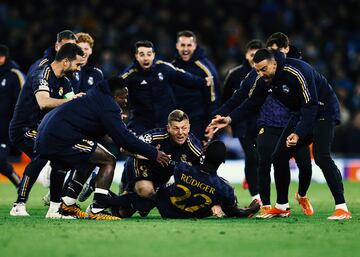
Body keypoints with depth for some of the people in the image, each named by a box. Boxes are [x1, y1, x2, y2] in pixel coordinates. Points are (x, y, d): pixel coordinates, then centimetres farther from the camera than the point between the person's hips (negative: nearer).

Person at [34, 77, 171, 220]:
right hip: (61, 139, -10)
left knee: (89, 161, 29)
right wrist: (153, 153, -7)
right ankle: (96, 212, -12)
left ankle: (66, 206, 22)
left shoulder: (94, 97, 24)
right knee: (109, 161, -5)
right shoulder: (108, 105, -7)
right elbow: (123, 137, -13)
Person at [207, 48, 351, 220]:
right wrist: (229, 119, -11)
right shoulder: (263, 80, -6)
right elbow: (252, 103, 4)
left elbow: (311, 106, -31)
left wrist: (298, 133, -39)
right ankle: (282, 207, 16)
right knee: (279, 156, 4)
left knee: (321, 156, -25)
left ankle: (342, 208, -24)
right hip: (302, 113, 8)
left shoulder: (296, 72, -30)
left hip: (323, 110, -8)